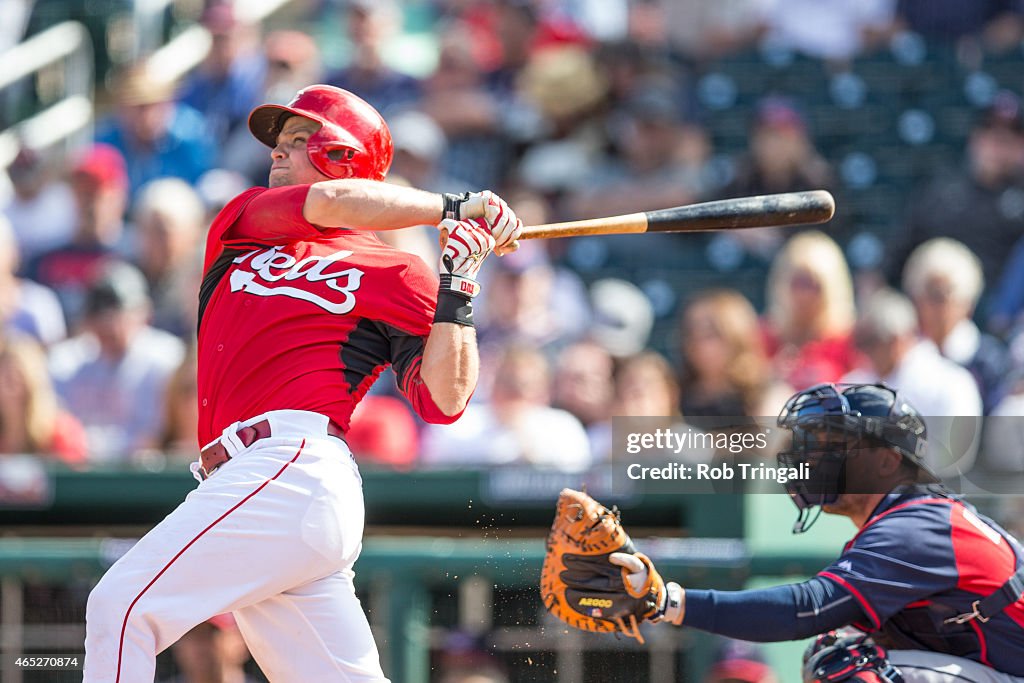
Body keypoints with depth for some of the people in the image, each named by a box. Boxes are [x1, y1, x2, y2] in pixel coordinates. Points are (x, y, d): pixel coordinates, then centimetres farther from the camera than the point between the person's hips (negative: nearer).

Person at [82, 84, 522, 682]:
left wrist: (458, 288, -9)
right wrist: (450, 208, 7)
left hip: (297, 469, -6)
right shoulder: (244, 222, 24)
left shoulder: (393, 274, 8)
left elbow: (443, 402, -1)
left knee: (122, 608, -16)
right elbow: (330, 202, 3)